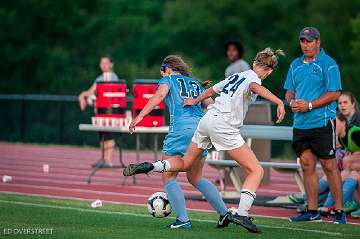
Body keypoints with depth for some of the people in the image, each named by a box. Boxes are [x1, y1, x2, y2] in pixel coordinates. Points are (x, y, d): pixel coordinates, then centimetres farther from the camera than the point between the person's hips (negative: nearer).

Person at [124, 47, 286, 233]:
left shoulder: (236, 76, 21)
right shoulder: (253, 78, -1)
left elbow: (210, 91, 34)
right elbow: (255, 87, -27)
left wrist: (195, 101, 51)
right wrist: (279, 102, -37)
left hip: (207, 120, 8)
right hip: (223, 125, -8)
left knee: (186, 165, 25)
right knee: (256, 171, -4)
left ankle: (149, 167, 6)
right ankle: (242, 213, -18)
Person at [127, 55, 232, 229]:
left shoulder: (168, 79, 13)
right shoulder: (196, 84, 27)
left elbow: (160, 95, -7)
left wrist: (140, 116, -15)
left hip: (180, 128, -6)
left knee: (168, 177, 2)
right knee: (195, 178, 20)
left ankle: (183, 219, -10)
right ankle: (224, 213, 10)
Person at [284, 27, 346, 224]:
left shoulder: (328, 64, -5)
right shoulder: (296, 65, 15)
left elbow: (334, 93, -11)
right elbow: (289, 90, 21)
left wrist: (309, 105, -16)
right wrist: (292, 101, -2)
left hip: (322, 123, -6)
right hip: (300, 124, 6)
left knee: (329, 166, -5)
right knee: (307, 165, 6)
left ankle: (339, 211, 0)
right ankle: (312, 211, 12)